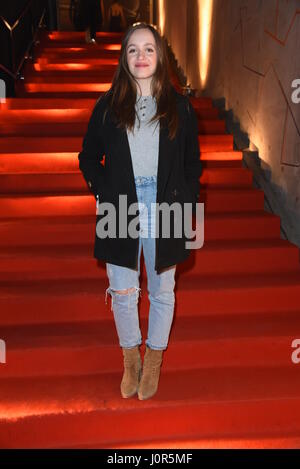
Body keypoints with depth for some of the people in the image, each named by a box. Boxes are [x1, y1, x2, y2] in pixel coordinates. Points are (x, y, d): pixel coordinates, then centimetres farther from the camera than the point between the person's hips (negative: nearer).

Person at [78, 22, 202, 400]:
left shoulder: (180, 106, 4)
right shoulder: (108, 106, 4)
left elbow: (192, 162, 9)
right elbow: (88, 158, 11)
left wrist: (186, 202, -2)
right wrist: (105, 195, -1)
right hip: (121, 214, 1)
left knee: (162, 292, 13)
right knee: (122, 294, 9)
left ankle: (154, 359, 37)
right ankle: (131, 358, 36)